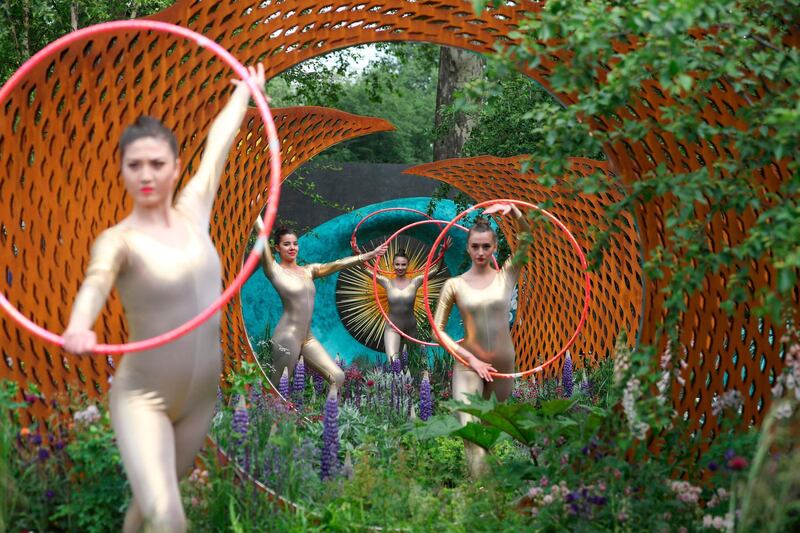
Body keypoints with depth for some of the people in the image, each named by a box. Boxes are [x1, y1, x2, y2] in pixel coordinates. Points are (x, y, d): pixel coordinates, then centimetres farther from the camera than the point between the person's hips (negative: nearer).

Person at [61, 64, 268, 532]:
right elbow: (97, 281, -35)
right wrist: (79, 325, -56)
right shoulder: (118, 239, -13)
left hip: (201, 395, 5)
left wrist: (247, 90, 30)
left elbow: (219, 143, 14)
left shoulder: (193, 211, 1)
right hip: (142, 396, -5)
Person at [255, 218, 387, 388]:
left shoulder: (308, 271, 14)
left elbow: (337, 265, 11)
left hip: (308, 339, 7)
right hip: (287, 337, -7)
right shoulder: (275, 271, -3)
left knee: (338, 377, 2)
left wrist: (370, 255, 7)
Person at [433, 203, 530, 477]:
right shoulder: (454, 285, -2)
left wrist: (512, 209, -24)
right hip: (468, 364, -2)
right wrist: (471, 359, -11)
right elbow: (437, 329, -4)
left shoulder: (507, 275, 2)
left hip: (502, 363, 2)